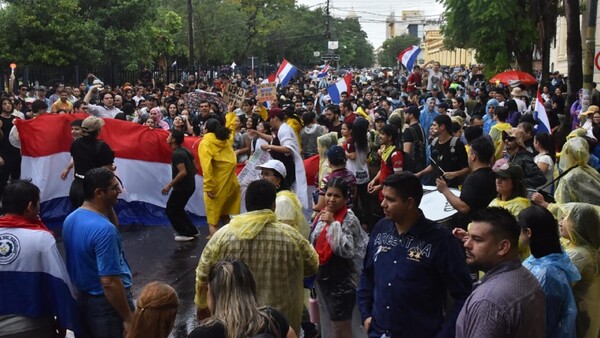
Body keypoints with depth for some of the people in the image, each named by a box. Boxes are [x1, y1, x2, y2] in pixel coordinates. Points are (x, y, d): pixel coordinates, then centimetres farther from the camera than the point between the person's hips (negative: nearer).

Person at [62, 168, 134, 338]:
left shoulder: (71, 219, 0)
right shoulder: (103, 229, -27)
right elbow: (109, 282, -28)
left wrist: (109, 207, 3)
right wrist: (128, 318, -21)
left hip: (83, 298, 9)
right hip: (106, 304, -8)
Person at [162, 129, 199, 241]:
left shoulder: (177, 154, -19)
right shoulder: (185, 151, 9)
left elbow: (183, 172, -27)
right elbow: (195, 168, 13)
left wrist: (169, 185, -22)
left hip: (182, 187, -9)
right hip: (189, 186, 9)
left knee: (171, 210, 3)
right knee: (177, 209, 21)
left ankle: (186, 233, 6)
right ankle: (192, 231, 23)